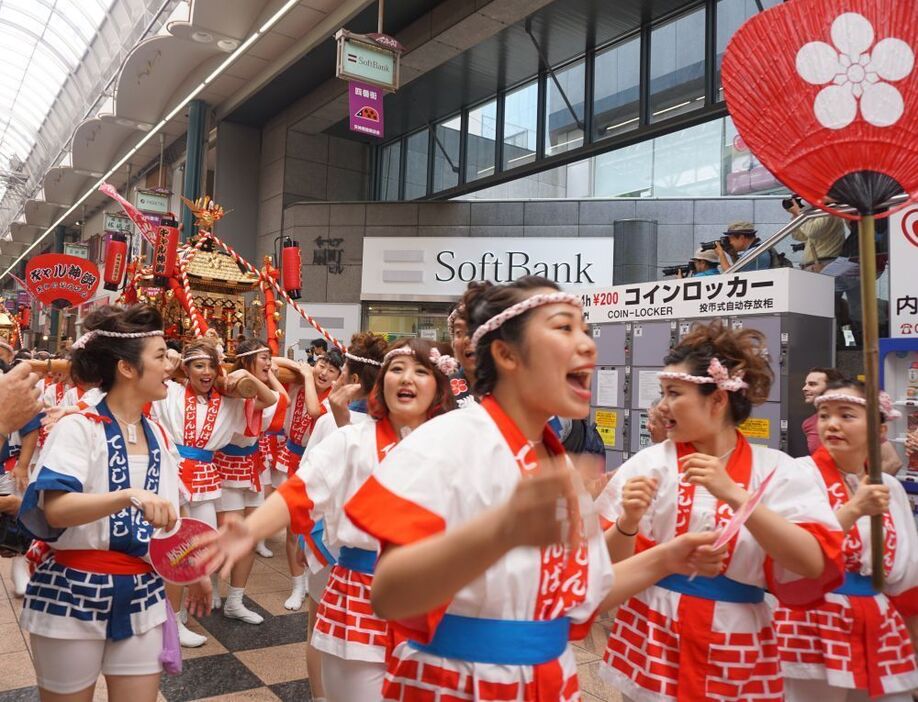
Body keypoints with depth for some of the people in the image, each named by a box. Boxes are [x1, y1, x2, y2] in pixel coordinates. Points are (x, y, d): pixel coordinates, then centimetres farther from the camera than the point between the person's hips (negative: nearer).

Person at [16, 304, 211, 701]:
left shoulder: (157, 435, 6)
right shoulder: (79, 428, -13)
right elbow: (55, 510, -26)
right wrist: (128, 497, -41)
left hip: (143, 595, 5)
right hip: (73, 594, -5)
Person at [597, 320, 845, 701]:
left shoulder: (776, 470, -5)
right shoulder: (649, 463, -4)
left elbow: (814, 564, -18)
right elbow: (612, 566, -3)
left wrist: (732, 494, -25)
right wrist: (628, 522, -22)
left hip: (735, 657, 0)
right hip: (652, 646, 0)